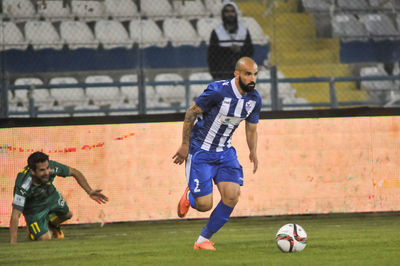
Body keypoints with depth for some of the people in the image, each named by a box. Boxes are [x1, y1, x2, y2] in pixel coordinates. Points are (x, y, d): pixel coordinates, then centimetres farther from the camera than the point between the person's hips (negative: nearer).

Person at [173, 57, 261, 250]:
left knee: (232, 195, -15)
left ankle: (203, 239, 3)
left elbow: (251, 128, 13)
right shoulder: (218, 91, -23)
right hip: (200, 151, -5)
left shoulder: (254, 99, -3)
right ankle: (189, 196, 31)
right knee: (205, 205, -9)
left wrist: (253, 152, -1)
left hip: (225, 151, 5)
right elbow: (191, 113, -12)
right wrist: (185, 145, -9)